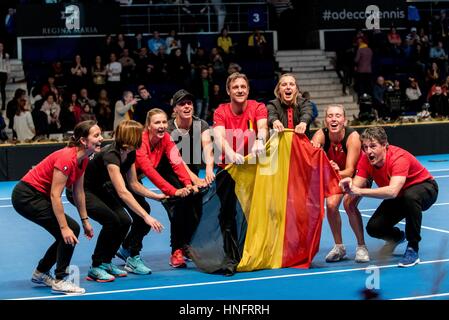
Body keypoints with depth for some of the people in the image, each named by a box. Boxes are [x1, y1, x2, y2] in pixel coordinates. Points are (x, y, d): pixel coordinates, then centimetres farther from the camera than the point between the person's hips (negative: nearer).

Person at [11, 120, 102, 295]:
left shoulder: (83, 159, 1)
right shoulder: (67, 158, -26)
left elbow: (78, 192, 9)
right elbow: (55, 195, -28)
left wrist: (85, 221, 9)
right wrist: (64, 227, -28)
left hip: (38, 196, 9)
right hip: (26, 196, -9)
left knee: (68, 235, 8)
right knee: (71, 230, -15)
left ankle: (40, 273, 27)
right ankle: (59, 281, -7)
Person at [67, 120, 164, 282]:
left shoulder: (130, 153, -7)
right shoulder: (110, 155, -33)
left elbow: (133, 184, 5)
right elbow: (122, 192, -42)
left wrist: (157, 196, -7)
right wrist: (146, 216, -45)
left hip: (99, 189, 8)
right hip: (79, 190, -8)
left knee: (125, 220, -9)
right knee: (112, 220, -24)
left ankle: (106, 262, 9)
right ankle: (96, 268, -11)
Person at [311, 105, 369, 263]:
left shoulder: (352, 136, -33)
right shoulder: (321, 135, -25)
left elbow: (350, 170, -37)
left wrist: (338, 172, -59)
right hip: (334, 176, 3)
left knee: (349, 203, -27)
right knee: (331, 204, -19)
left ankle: (361, 247, -9)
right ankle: (339, 247, 2)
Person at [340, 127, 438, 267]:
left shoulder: (399, 158, -37)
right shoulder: (366, 159, -17)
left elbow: (392, 191, -50)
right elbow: (357, 185, -22)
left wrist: (360, 191, -56)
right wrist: (349, 185, -46)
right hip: (398, 198, 6)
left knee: (410, 196, -41)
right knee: (373, 228, -13)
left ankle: (413, 248, -22)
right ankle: (396, 237, 26)